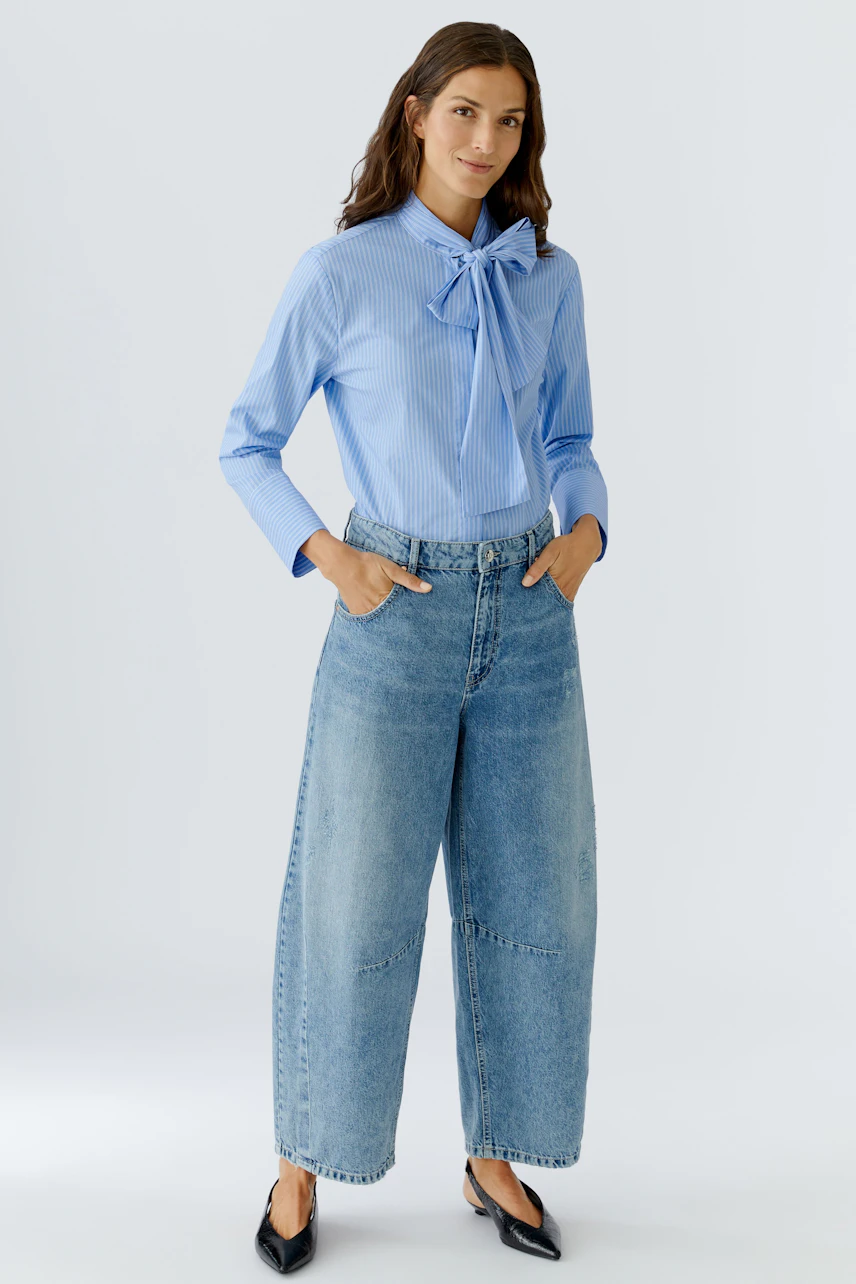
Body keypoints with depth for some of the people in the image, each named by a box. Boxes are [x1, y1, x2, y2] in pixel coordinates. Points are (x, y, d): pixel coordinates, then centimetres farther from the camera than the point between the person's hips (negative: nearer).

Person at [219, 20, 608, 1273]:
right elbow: (247, 444, 2)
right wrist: (328, 556, -11)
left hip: (528, 614, 4)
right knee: (355, 896, 1)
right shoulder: (339, 272, -3)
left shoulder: (548, 276, 7)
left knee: (532, 895, 7)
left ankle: (498, 1157, 25)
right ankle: (304, 1166, 20)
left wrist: (585, 528, -3)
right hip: (398, 613, -3)